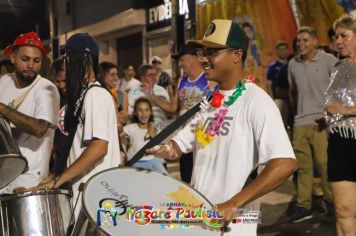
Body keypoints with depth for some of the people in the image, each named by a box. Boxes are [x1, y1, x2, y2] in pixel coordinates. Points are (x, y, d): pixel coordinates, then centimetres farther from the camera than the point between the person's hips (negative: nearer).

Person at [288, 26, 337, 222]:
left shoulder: (328, 60, -1)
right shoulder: (293, 64, 13)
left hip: (321, 121, -4)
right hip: (299, 122, 4)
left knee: (324, 162, -6)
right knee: (303, 166, 6)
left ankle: (330, 200, 11)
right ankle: (303, 206, 11)